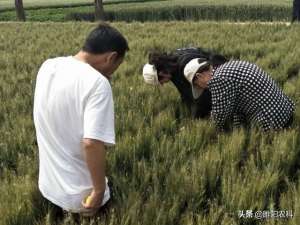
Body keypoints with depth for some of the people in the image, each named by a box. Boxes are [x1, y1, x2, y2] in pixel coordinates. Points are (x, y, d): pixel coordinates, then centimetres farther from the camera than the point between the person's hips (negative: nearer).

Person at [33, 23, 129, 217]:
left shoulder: (48, 66, -3)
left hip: (47, 184, 7)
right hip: (77, 195, -7)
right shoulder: (97, 83, -25)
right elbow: (92, 143, -32)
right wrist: (99, 191, -19)